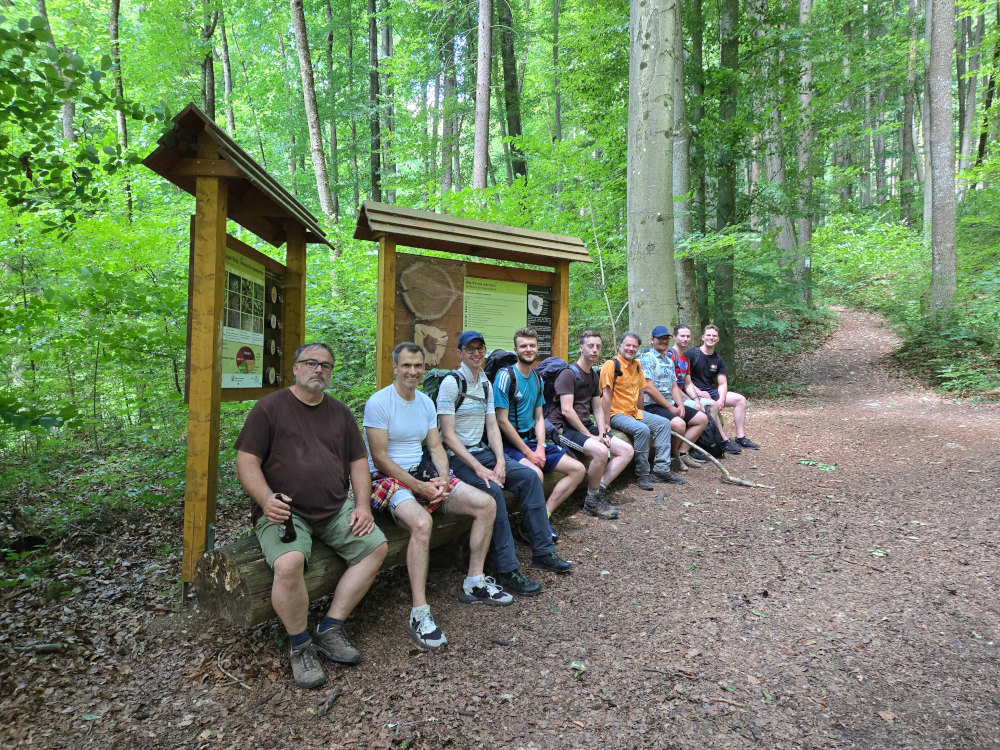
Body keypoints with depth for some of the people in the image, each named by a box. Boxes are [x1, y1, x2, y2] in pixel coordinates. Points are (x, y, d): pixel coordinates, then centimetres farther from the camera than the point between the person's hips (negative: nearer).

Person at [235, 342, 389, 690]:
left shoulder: (340, 412, 15)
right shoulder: (270, 407, 1)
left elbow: (358, 461, 15)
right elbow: (246, 460, -5)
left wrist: (362, 505, 0)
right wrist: (266, 499, -23)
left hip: (336, 509, 5)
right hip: (285, 512, -5)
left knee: (377, 546, -13)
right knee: (289, 563, -32)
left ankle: (330, 629, -3)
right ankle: (300, 646, -7)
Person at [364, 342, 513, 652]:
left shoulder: (426, 402, 13)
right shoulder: (379, 402, -10)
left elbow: (436, 447, 12)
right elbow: (380, 458, -14)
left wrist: (443, 478, -8)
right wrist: (418, 487, -18)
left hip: (423, 474, 7)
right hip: (388, 479, -7)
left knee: (486, 504, -5)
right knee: (421, 521, -38)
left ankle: (474, 583, 7)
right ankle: (419, 614, -28)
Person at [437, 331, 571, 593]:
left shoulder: (486, 384, 13)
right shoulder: (451, 383, -10)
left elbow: (492, 427, 10)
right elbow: (448, 436, -16)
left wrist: (500, 461, -8)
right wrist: (478, 468, -22)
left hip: (483, 452, 7)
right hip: (457, 458, -7)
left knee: (529, 476, -10)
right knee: (492, 489, -31)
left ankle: (542, 552, -2)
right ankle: (507, 570, -23)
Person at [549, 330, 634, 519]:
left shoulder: (593, 375, 17)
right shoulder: (569, 373, -11)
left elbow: (597, 408, 17)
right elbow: (566, 411, -19)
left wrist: (602, 433, -1)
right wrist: (590, 436, -17)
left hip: (586, 426, 9)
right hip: (564, 427, -9)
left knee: (627, 450, -2)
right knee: (601, 451, -32)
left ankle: (599, 489, -6)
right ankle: (592, 501, -13)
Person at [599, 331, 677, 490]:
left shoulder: (637, 365, 12)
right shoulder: (612, 365, -13)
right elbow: (606, 395, -17)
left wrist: (639, 413, 17)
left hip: (634, 412, 9)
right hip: (616, 414, -9)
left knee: (664, 423, 1)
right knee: (642, 429, -30)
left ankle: (661, 469, 2)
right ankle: (642, 474, -16)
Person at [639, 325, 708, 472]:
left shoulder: (669, 361, 20)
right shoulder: (647, 359, -10)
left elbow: (674, 387, 18)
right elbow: (649, 389, -18)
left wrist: (680, 405, -1)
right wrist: (670, 408, -14)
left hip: (671, 405, 10)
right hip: (652, 406, -10)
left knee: (702, 419, 5)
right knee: (679, 423, -32)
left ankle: (682, 452, 1)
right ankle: (673, 457, -7)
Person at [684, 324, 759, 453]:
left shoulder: (718, 360, 12)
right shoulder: (691, 354, -7)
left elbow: (722, 383, 9)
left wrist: (721, 399, -11)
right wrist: (698, 392, -20)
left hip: (711, 391, 7)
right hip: (695, 392, -7)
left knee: (741, 399, -2)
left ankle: (740, 437, 0)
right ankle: (725, 441, -29)